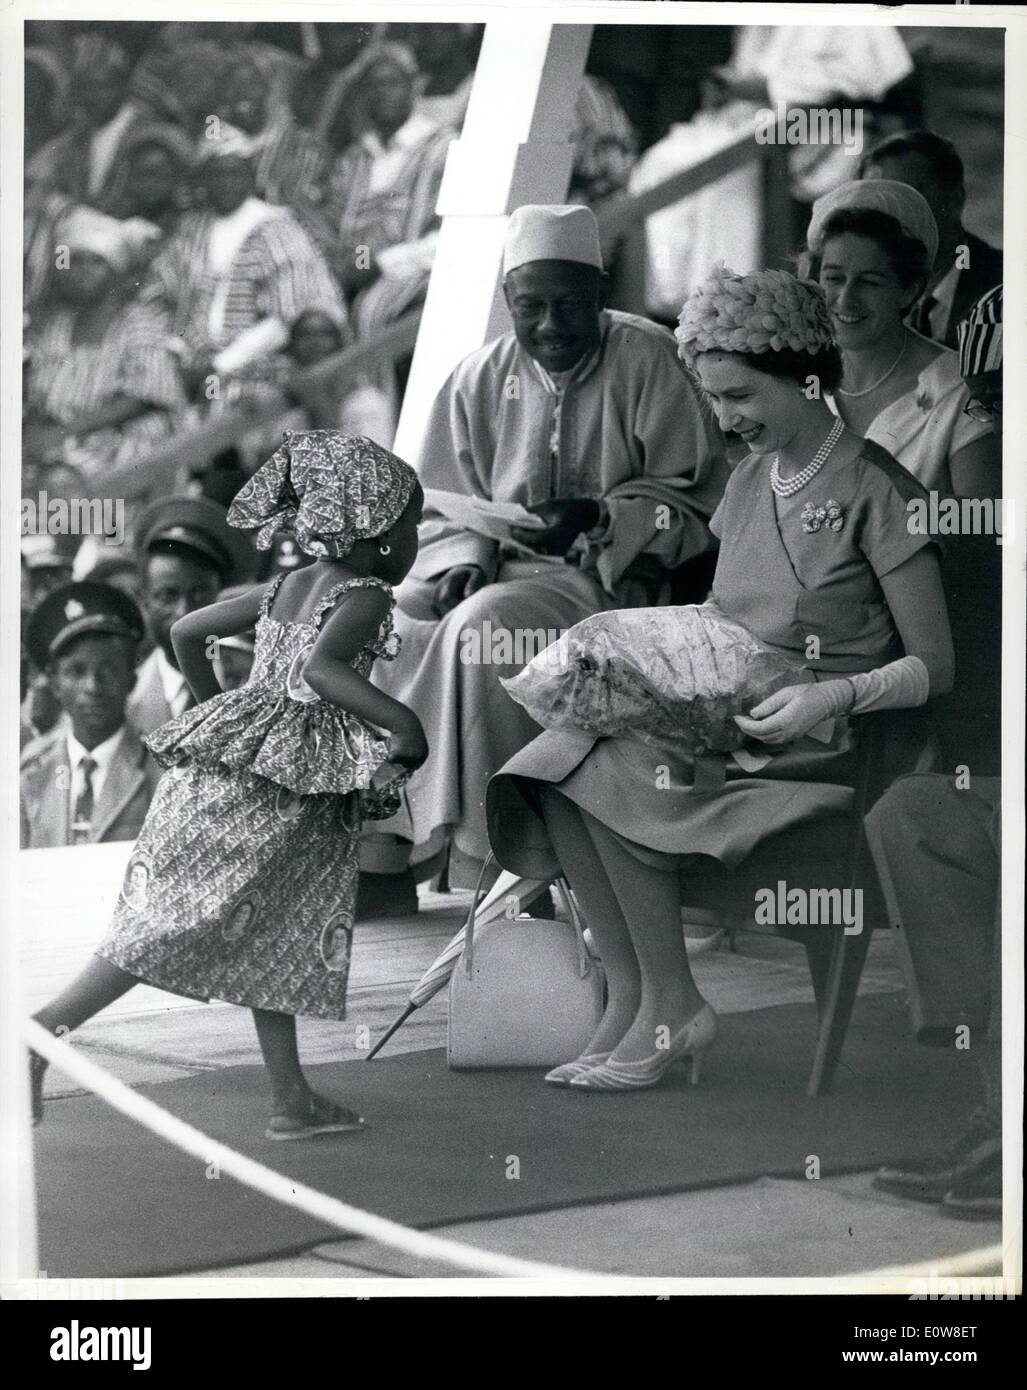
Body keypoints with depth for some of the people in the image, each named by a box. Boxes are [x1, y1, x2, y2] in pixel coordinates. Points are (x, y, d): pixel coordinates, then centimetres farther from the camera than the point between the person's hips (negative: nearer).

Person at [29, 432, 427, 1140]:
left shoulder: (283, 590, 18)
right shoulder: (365, 597, -6)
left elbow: (186, 631, 23)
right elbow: (319, 667, -25)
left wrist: (218, 710, 34)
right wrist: (404, 724, -19)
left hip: (218, 759, 9)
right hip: (280, 775, -9)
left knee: (272, 931, 12)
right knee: (179, 924, -11)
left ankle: (293, 1096, 14)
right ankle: (41, 1031, -16)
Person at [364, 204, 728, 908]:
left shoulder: (649, 359, -4)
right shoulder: (479, 378, 10)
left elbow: (693, 495, -5)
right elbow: (446, 505, 13)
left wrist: (598, 517, -20)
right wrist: (464, 561, -9)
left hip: (611, 576, -5)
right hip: (497, 569, 5)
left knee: (485, 624, -34)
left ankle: (484, 846, -26)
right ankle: (379, 856, -15)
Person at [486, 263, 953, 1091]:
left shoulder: (874, 488, -5)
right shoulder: (751, 478, 18)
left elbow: (933, 667, -6)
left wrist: (837, 695, -22)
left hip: (816, 744, -7)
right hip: (717, 717, 7)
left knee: (618, 774, -28)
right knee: (558, 761, -21)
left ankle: (670, 1008, -16)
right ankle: (627, 1000, -18)